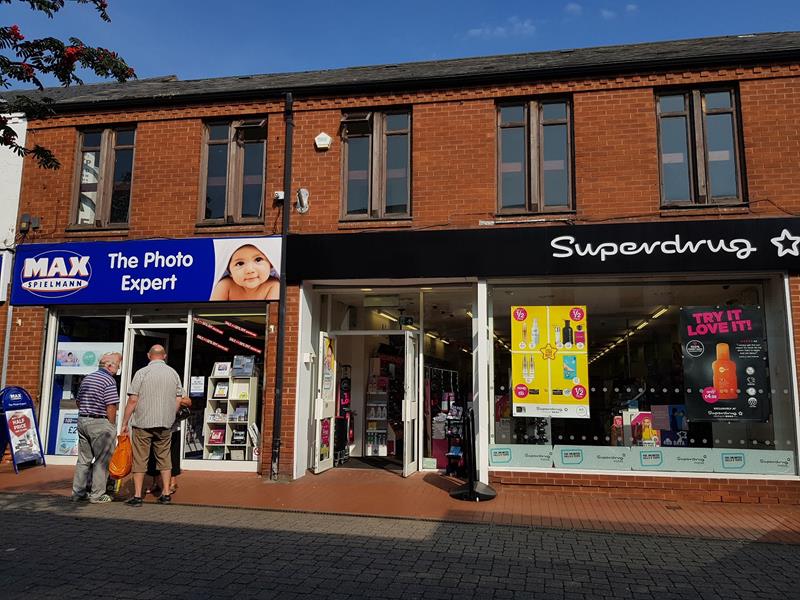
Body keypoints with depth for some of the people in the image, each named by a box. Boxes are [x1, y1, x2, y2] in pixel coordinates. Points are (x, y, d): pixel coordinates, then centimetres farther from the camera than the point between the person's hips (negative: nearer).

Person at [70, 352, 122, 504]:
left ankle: (78, 492, 20)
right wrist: (112, 426, -9)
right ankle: (97, 495, 3)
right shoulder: (109, 380, -14)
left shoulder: (87, 378, 13)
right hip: (101, 423, -8)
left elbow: (78, 401, 19)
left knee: (83, 459, 14)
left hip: (82, 421, 8)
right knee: (102, 460, 0)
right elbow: (111, 406, -18)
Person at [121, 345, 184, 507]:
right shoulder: (173, 373, 5)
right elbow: (178, 401, 6)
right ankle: (166, 495, 14)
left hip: (142, 423, -3)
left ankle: (137, 496, 7)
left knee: (140, 460, 5)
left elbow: (132, 400, -9)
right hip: (165, 424, 3)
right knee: (164, 458, 12)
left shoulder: (141, 373, -6)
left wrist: (125, 423, -1)